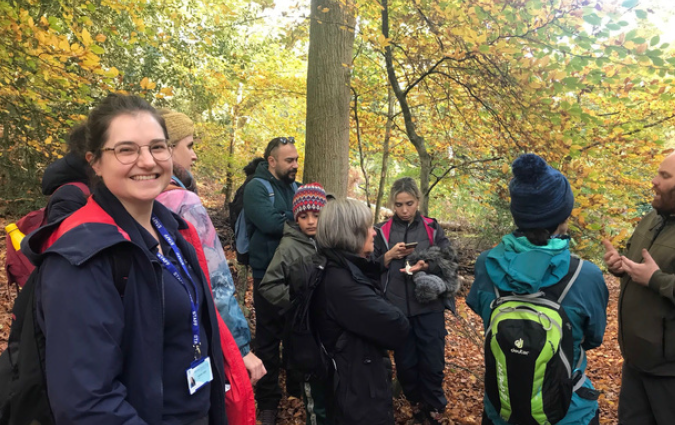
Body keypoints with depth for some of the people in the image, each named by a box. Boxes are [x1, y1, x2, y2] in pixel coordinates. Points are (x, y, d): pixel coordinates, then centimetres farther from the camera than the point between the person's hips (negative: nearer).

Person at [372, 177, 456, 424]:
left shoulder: (432, 228, 4)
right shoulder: (382, 231, 5)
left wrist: (427, 265, -20)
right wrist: (390, 256, -12)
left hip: (429, 306, -1)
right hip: (396, 307, 1)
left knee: (433, 362, 3)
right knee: (405, 362, 11)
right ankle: (415, 402, 35)